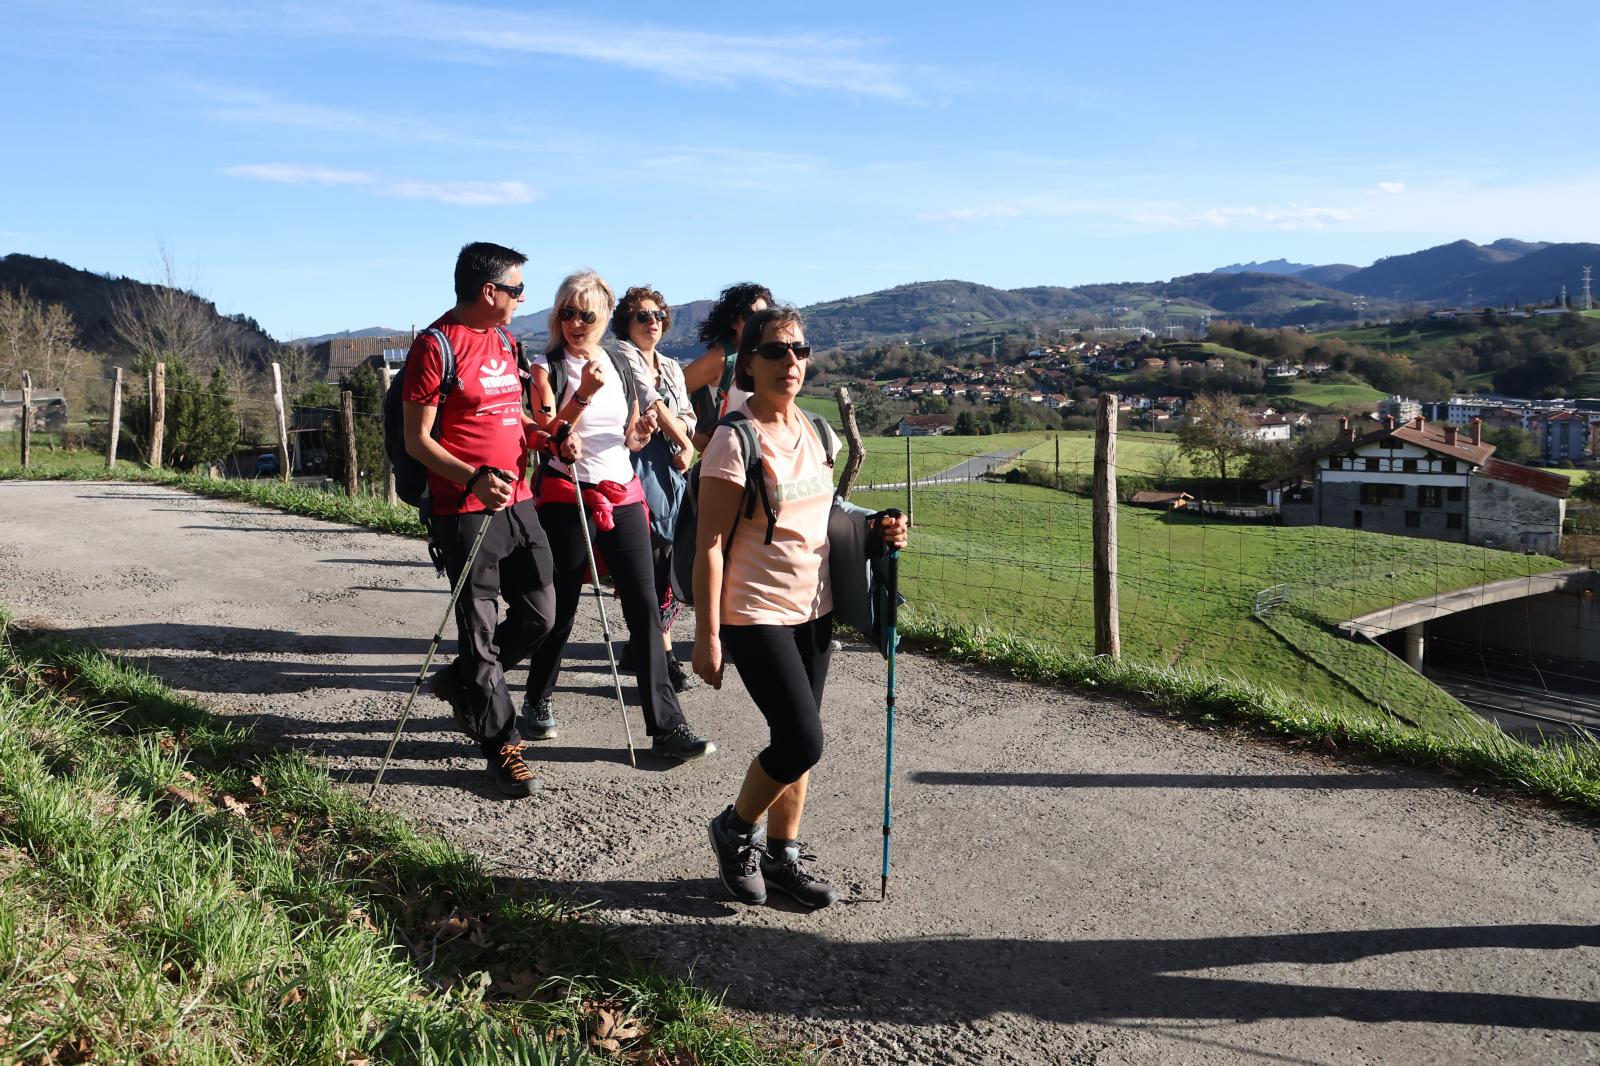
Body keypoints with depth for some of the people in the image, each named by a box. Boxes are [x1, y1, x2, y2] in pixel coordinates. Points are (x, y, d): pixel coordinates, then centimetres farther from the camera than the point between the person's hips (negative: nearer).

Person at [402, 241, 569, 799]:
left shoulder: (503, 340, 15)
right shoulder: (436, 345, -10)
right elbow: (417, 440, -12)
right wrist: (473, 479, -27)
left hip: (518, 501, 8)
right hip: (465, 509, -8)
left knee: (540, 613, 10)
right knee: (481, 629, 1)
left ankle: (460, 680, 33)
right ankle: (502, 747, 13)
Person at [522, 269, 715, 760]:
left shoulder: (622, 367, 13)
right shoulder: (547, 367, 0)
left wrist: (642, 433, -3)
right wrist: (583, 395, -24)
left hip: (623, 495, 4)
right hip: (568, 496, -3)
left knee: (644, 605, -4)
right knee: (561, 608, 5)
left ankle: (666, 725, -2)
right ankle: (539, 701, 30)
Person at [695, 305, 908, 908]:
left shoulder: (816, 431, 7)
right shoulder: (735, 440, -15)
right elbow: (710, 545, -15)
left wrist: (875, 531, 0)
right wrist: (708, 635, -16)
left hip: (814, 609, 7)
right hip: (756, 615, -7)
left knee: (798, 741, 12)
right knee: (803, 741, -10)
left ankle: (782, 853, 29)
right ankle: (735, 831, 16)